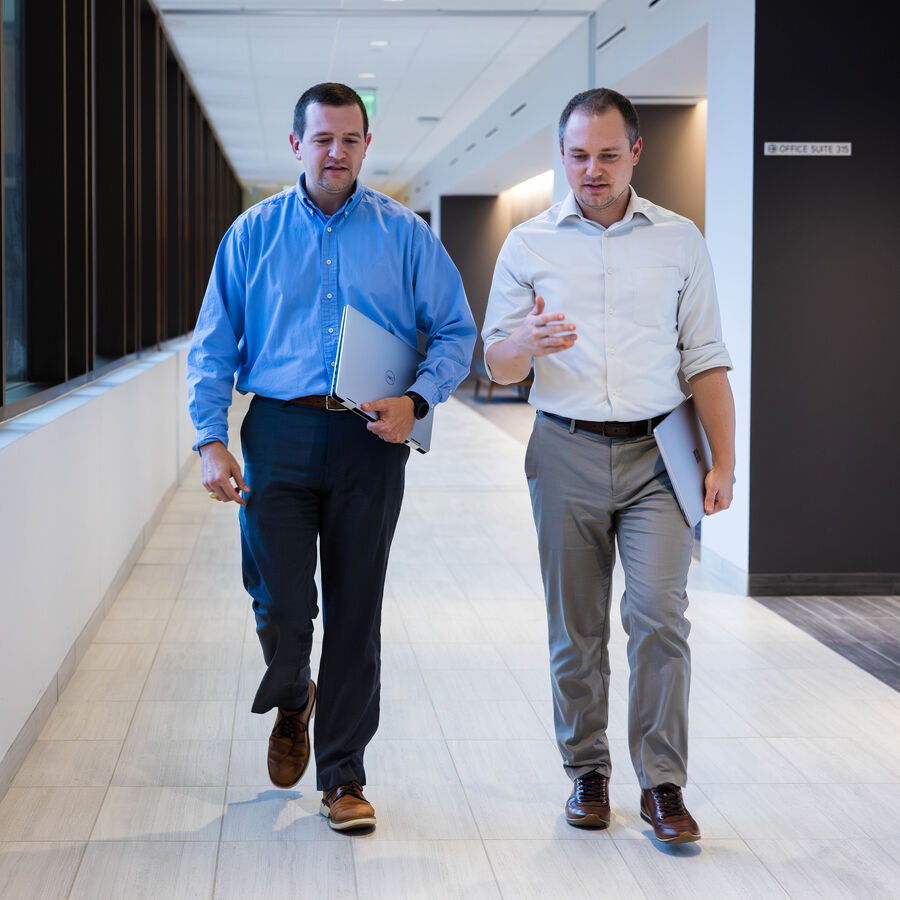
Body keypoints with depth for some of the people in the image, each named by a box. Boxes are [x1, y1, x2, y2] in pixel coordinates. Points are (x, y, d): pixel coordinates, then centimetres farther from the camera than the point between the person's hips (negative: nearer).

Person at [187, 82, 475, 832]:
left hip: (369, 440, 0)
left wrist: (417, 400, -11)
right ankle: (292, 702, 32)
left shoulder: (404, 235, 5)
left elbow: (456, 332, 6)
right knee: (281, 603, -3)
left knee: (355, 612, 4)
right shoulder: (254, 233, 7)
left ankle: (343, 776, 16)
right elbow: (213, 346, 7)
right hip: (280, 437, 0)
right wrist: (211, 440, -3)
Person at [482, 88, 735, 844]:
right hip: (567, 453, 1)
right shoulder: (529, 244, 6)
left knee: (659, 613, -11)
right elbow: (497, 365, 6)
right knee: (575, 627, 6)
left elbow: (705, 357, 8)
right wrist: (529, 343, -18)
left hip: (656, 451, -1)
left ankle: (663, 783, -2)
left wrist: (724, 460, 0)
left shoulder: (679, 240, 7)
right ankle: (588, 772, 20)